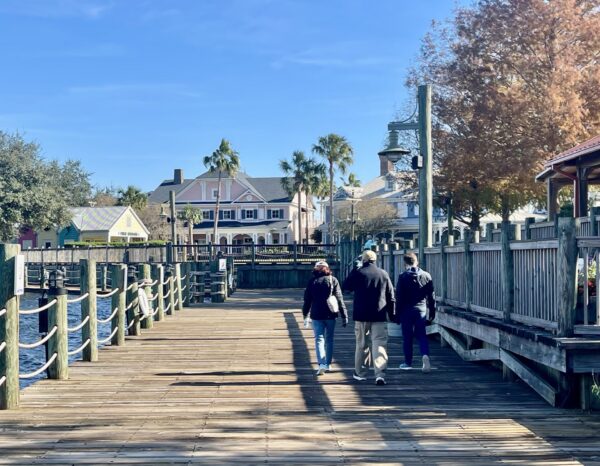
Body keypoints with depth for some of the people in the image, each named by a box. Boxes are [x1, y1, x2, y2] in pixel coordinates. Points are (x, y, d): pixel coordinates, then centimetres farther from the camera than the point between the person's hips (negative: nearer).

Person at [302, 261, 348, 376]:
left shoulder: (312, 281, 2)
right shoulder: (333, 280, 1)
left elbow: (307, 300, 5)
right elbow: (340, 299, -2)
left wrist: (305, 316, 16)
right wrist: (344, 316, 0)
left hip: (316, 315, -1)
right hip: (330, 314, 1)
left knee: (319, 339, -2)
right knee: (329, 339, 13)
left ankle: (321, 364, -19)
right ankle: (328, 364, 19)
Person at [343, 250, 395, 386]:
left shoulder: (358, 273, -5)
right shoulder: (384, 274, 3)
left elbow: (346, 286, 10)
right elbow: (391, 296, 7)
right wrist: (392, 314, 15)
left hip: (361, 315, -1)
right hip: (380, 316, 1)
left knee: (362, 344, 12)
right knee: (380, 344, -3)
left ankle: (360, 373, 22)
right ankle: (380, 374, -15)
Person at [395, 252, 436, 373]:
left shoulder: (402, 277, -8)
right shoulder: (426, 276, 1)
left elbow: (399, 298, -7)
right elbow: (431, 296, 5)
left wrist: (397, 315, 0)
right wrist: (432, 312, 14)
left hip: (407, 311, -2)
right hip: (422, 310, 2)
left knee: (407, 337, 8)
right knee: (422, 336, 9)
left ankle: (408, 362, 14)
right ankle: (425, 355, -15)